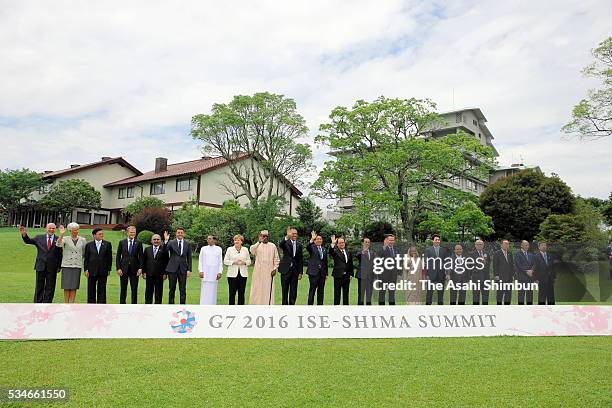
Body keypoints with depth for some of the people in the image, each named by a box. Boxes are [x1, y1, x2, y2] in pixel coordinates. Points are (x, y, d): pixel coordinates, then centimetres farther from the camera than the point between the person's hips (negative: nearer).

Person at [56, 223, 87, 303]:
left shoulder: (83, 240, 5)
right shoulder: (66, 239, 0)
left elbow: (85, 252, 18)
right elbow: (58, 244, -20)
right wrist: (61, 234, -29)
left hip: (77, 266, 1)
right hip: (66, 265, -1)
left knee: (74, 287, 2)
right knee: (66, 287, -1)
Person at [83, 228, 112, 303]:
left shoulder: (107, 244, 4)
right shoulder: (89, 245, 6)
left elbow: (109, 257, 5)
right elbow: (86, 258, 6)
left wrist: (109, 269, 0)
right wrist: (86, 269, -2)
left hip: (103, 271, -1)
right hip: (92, 271, 1)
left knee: (102, 290, 2)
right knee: (91, 290, 7)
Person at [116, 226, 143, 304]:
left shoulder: (139, 242, 3)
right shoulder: (122, 242, 5)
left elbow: (140, 256, 1)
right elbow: (118, 256, 5)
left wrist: (140, 268, -8)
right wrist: (118, 268, -4)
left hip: (134, 269, -1)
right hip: (124, 269, 1)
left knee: (134, 289, 4)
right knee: (123, 289, 7)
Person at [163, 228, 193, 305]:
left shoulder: (187, 244, 6)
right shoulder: (171, 242, 1)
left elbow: (189, 258, 7)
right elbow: (164, 251, -13)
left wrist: (189, 270, 0)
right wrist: (166, 241, -27)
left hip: (183, 269, 1)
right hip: (172, 269, -1)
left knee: (183, 290, 2)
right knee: (172, 289, 7)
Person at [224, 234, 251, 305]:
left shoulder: (245, 250, 10)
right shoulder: (229, 249, 6)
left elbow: (249, 261, 12)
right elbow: (225, 261, 3)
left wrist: (244, 262, -9)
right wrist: (233, 262, -12)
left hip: (243, 274, 2)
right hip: (232, 274, -2)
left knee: (241, 293, 3)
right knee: (232, 293, -2)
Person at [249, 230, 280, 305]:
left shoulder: (272, 246, 6)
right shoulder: (257, 245, 4)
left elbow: (276, 259, 7)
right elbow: (252, 250, -20)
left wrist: (275, 269, -3)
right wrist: (259, 241, -26)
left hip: (269, 271, 0)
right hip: (258, 271, 0)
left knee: (268, 290, 1)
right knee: (257, 289, 2)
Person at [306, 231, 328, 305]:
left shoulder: (324, 249, 15)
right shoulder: (312, 247, 1)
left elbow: (326, 262, 16)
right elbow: (307, 247, -23)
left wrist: (326, 273, 14)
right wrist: (312, 239, -39)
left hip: (322, 273, 5)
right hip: (314, 271, -5)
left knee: (321, 290, 8)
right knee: (312, 290, -3)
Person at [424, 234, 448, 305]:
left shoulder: (444, 250, 10)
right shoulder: (428, 250, 2)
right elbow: (426, 262, 0)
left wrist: (447, 273, 1)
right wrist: (427, 274, -6)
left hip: (441, 273, 3)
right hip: (431, 273, -2)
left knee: (441, 290, 9)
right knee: (430, 290, 0)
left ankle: (440, 303, 18)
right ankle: (428, 303, 6)